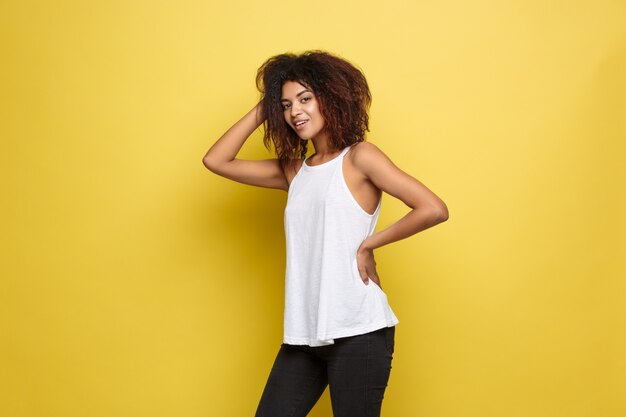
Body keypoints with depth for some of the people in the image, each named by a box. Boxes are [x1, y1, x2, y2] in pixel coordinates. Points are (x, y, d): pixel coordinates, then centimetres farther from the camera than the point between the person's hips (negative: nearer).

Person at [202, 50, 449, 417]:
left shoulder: (359, 158, -4)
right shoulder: (293, 170, 14)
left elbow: (434, 209, -14)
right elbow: (216, 161, 12)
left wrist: (368, 244, -9)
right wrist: (261, 110, 11)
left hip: (357, 331, -6)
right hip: (304, 333, 6)